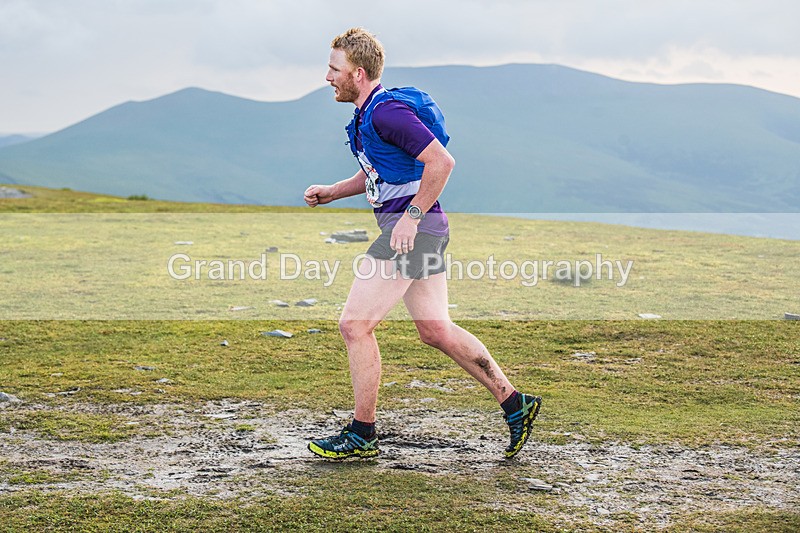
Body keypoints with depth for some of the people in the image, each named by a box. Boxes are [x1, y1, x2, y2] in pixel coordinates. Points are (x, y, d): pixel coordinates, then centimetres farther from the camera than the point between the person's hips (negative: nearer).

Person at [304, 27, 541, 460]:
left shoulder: (387, 111, -16)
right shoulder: (366, 115, 15)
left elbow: (441, 161, -22)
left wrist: (410, 217, -21)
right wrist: (329, 193, 17)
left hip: (412, 228, -10)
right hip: (423, 230, 10)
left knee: (354, 325, -6)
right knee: (436, 330, 12)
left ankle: (362, 436, 3)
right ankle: (514, 403, 17)